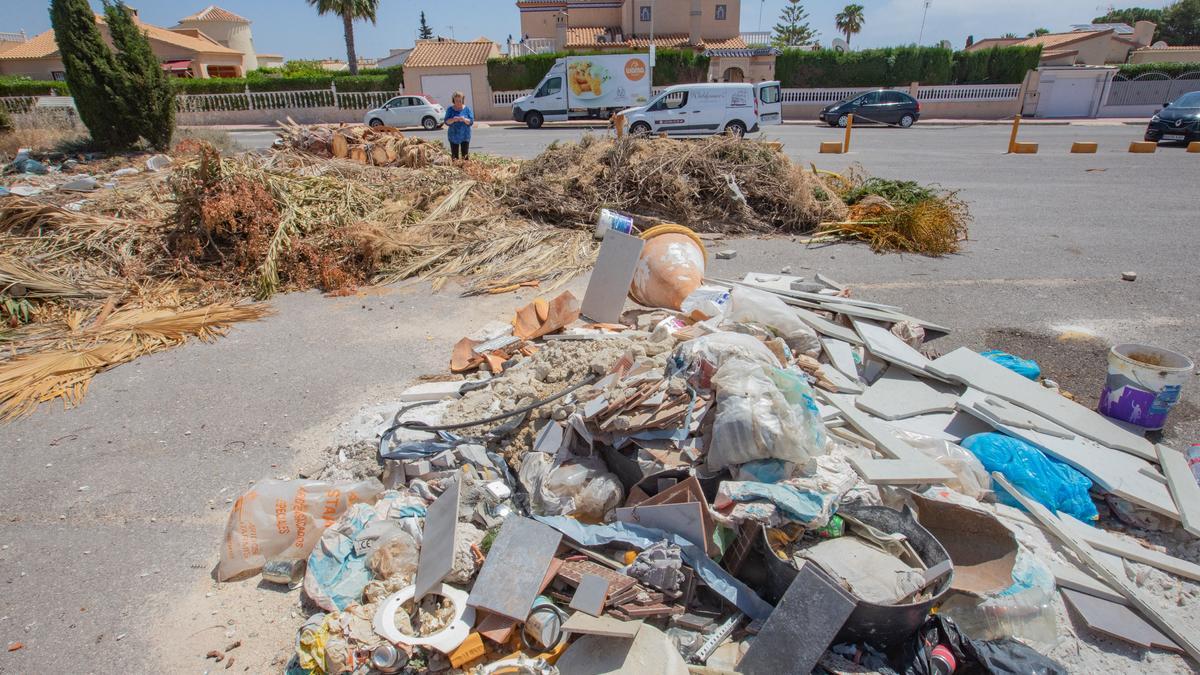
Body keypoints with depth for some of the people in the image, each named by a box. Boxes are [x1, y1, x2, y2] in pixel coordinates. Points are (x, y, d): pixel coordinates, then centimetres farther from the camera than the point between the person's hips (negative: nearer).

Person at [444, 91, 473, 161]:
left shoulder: (467, 109, 2)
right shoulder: (450, 109, 4)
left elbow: (471, 121, -3)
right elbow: (447, 122, -2)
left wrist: (464, 120, -22)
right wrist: (453, 119, -22)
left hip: (465, 136, -1)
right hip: (453, 137, 1)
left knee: (465, 155, -5)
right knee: (454, 156, 1)